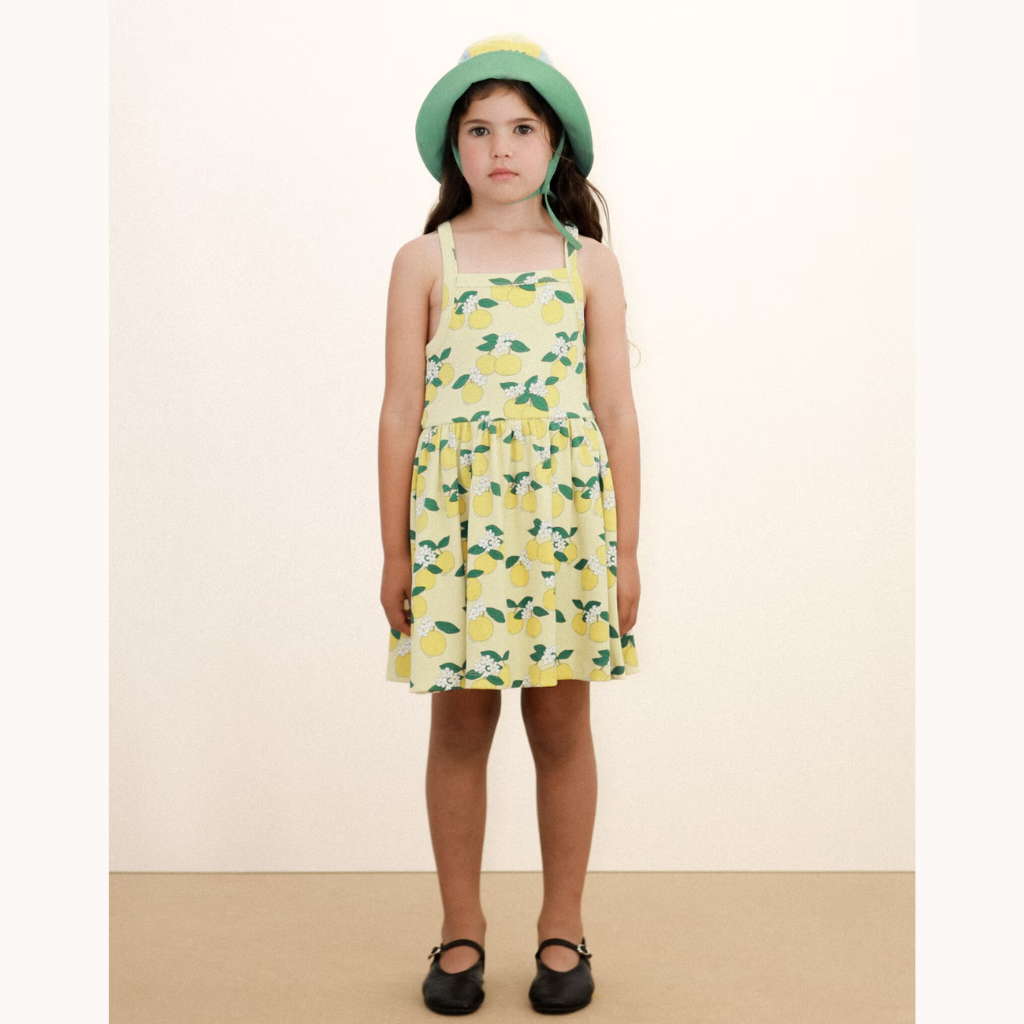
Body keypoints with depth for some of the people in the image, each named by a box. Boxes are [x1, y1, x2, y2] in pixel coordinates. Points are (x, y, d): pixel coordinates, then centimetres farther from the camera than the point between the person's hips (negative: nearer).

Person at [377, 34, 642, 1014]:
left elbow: (615, 411, 6)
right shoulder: (424, 260, 6)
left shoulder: (588, 263, 7)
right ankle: (460, 928, 21)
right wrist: (395, 551, 1)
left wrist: (625, 549, 2)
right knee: (458, 722, 5)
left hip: (564, 511, 1)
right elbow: (402, 410, 4)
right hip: (454, 512, 0)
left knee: (560, 723, 6)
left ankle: (562, 927, 22)